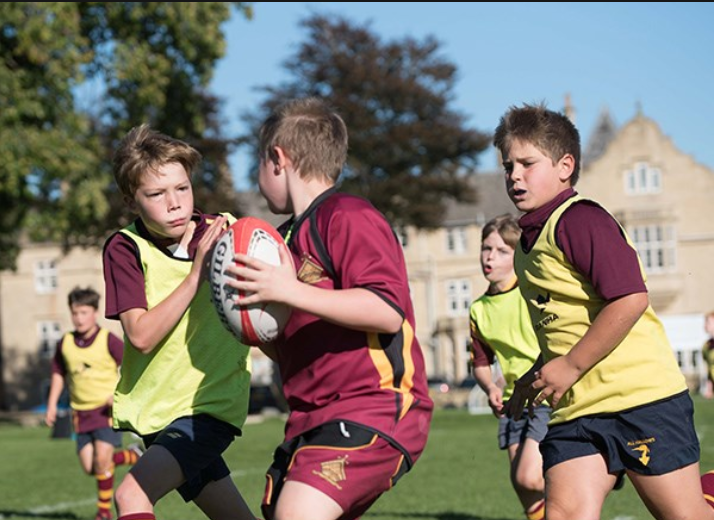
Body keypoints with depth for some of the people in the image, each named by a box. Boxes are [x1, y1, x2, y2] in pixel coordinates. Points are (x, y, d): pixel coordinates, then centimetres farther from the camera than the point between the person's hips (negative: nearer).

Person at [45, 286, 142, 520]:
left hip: (107, 409, -5)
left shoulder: (108, 341, -10)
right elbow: (58, 373, 18)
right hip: (81, 412, 5)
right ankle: (131, 455, 26)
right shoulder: (65, 343, 4)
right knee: (89, 466, -1)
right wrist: (52, 405, 14)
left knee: (102, 458, -17)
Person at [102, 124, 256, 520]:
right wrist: (196, 273, -27)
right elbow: (141, 335, -20)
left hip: (211, 405, -2)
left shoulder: (226, 233, -8)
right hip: (155, 409, 2)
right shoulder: (125, 249, -10)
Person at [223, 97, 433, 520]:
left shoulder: (348, 217, -9)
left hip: (377, 405, -10)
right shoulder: (288, 238, 20)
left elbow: (389, 310, -23)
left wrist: (290, 292, -23)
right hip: (313, 416, 10)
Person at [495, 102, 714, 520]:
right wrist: (534, 380, 21)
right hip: (574, 408, 8)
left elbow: (630, 298, -22)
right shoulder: (529, 242, 18)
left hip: (640, 394, -8)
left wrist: (570, 367, -18)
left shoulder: (579, 219, -11)